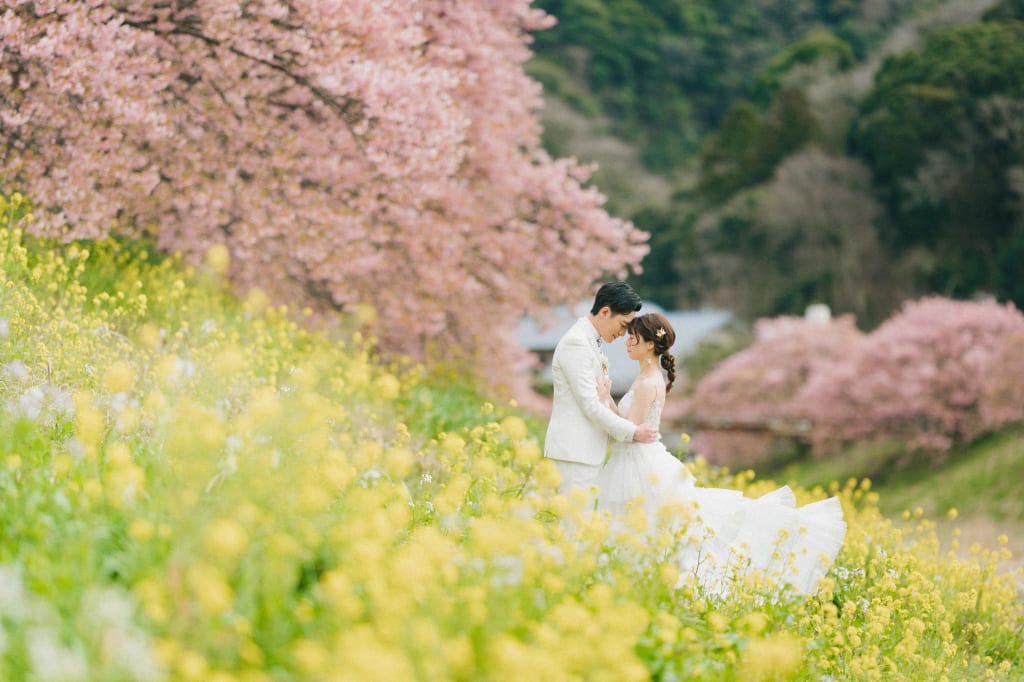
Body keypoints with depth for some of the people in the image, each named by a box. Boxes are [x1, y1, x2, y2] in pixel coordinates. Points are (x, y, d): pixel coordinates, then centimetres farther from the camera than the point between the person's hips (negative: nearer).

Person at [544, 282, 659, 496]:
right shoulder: (576, 343, -15)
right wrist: (632, 432, -12)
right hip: (575, 448, -10)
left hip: (586, 447, 10)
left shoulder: (589, 341, 17)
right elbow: (589, 404, -18)